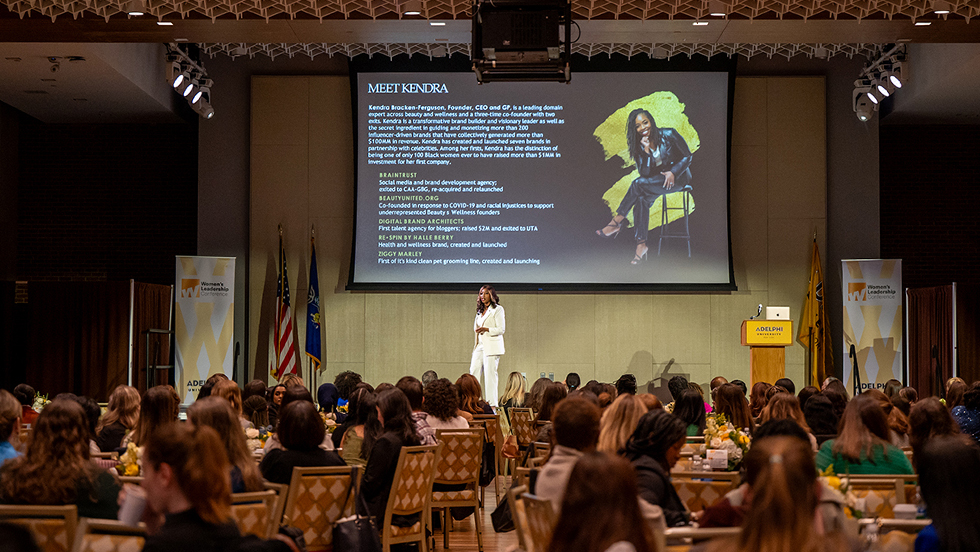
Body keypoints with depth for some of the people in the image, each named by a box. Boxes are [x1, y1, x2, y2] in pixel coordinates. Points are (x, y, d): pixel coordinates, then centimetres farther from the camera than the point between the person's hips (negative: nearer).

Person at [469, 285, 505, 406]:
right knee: (474, 371, -1)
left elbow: (501, 329, -8)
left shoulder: (498, 309, -1)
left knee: (490, 374, -8)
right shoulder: (480, 312, 20)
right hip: (480, 346, 7)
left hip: (492, 346, -7)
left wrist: (486, 329, -19)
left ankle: (492, 403, -5)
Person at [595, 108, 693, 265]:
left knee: (638, 184, -27)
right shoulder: (639, 145, 1)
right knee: (642, 200, -29)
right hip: (656, 180, 5)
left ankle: (617, 221, -18)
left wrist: (673, 173, -17)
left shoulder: (669, 135, -11)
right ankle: (641, 244, -30)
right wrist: (646, 150, -20)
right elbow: (645, 173, -7)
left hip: (678, 176, -4)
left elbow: (687, 156, -4)